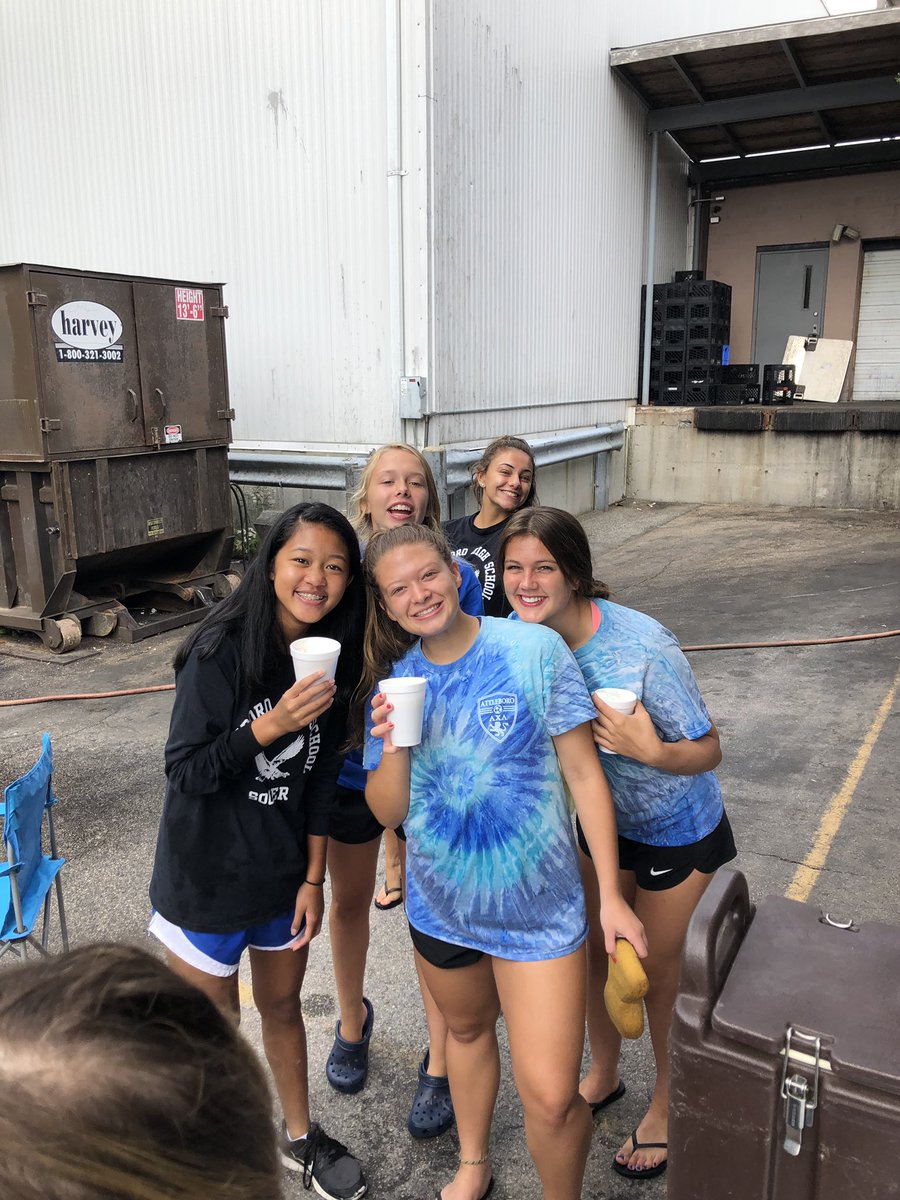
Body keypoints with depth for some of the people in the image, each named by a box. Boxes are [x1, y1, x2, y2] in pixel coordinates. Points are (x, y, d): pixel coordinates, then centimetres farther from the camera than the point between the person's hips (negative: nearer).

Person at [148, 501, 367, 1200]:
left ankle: (301, 1137, 46)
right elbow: (185, 772, -20)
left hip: (285, 876, 4)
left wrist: (313, 879, 3)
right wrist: (272, 724, -33)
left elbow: (320, 780, 1)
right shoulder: (222, 650, -23)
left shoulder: (333, 659, -6)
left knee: (282, 1005, 23)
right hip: (208, 880, -4)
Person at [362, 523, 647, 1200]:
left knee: (550, 1099, -5)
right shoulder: (394, 681, -6)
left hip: (537, 910, -3)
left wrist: (611, 895, -9)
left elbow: (582, 773, -10)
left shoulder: (534, 650, -16)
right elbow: (387, 812, -3)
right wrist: (392, 748, -23)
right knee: (468, 1029, 27)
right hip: (440, 906, 4)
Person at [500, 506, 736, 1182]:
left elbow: (709, 752, -22)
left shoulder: (644, 648, -34)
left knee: (655, 967, 13)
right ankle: (603, 1075, 48)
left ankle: (667, 1102, 42)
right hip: (602, 822, 5)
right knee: (593, 950, 19)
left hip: (677, 830, -5)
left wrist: (652, 750, -42)